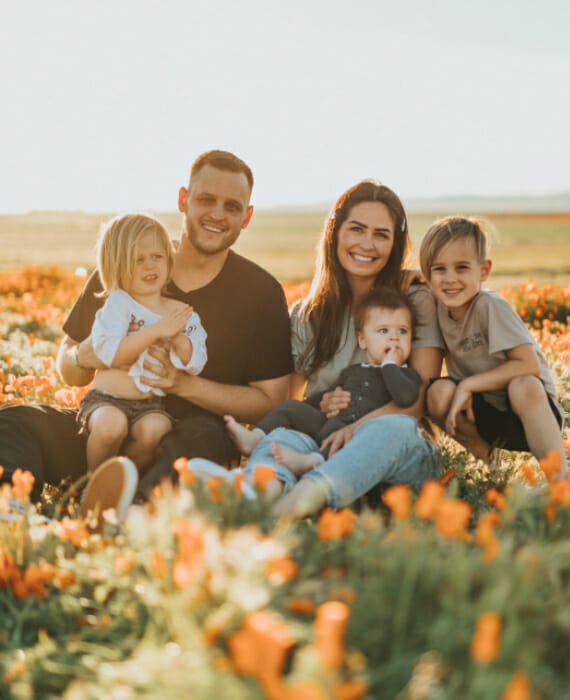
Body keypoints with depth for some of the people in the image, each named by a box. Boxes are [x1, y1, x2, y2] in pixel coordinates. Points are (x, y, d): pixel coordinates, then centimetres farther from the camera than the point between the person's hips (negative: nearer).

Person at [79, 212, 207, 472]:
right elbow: (110, 355, -18)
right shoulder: (117, 304, -4)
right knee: (111, 424, -33)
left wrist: (178, 338, -19)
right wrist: (155, 331, -24)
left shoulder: (182, 312, 6)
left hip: (152, 404, 2)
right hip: (107, 400, -2)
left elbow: (195, 365, 1)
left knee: (154, 430, -30)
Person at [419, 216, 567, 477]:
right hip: (483, 413, 5)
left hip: (528, 407, -5)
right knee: (439, 392, -23)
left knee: (523, 387, -37)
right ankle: (481, 450, 4)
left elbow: (530, 365, -23)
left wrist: (468, 385, -22)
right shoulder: (438, 308, -4)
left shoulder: (490, 306, -19)